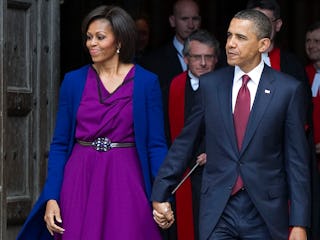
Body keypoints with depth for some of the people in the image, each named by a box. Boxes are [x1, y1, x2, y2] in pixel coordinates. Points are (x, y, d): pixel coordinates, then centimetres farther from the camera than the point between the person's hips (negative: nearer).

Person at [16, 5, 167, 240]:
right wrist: (51, 198, -4)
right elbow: (60, 144, 6)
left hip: (126, 182, -2)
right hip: (80, 183, 2)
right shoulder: (74, 81, 5)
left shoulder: (146, 82, 0)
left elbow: (156, 145, -1)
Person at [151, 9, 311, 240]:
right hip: (217, 212, 1)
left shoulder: (289, 89, -2)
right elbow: (184, 143, 12)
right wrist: (160, 194, 9)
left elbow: (297, 160, -2)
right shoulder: (209, 84, 5)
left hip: (265, 212, -1)